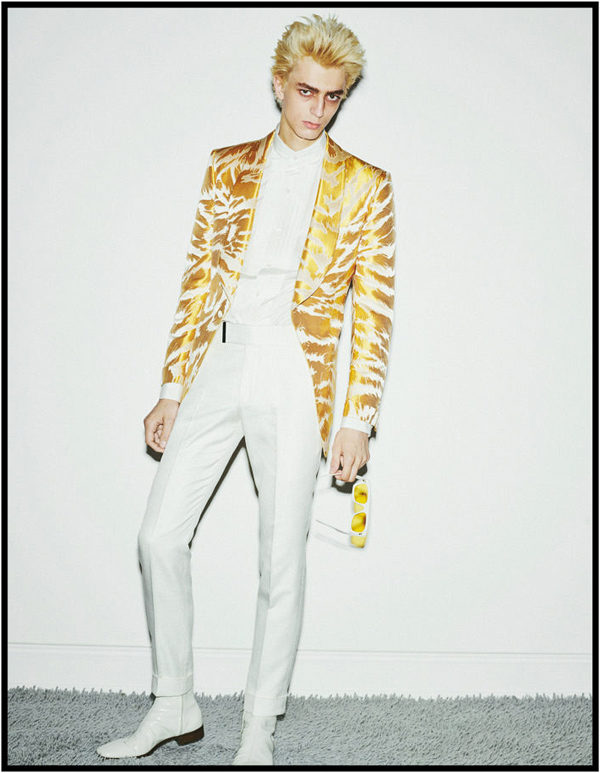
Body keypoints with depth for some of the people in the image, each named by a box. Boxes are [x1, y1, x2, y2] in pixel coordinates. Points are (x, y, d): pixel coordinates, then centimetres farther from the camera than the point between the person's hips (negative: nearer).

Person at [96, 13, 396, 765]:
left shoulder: (363, 186, 4)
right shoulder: (228, 168, 12)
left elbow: (374, 309, 1)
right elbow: (198, 280, 11)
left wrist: (357, 421, -5)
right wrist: (171, 390, 6)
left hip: (294, 380, -3)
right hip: (217, 366, 3)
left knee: (281, 560, 1)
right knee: (160, 534, 3)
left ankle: (258, 731, 18)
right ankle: (173, 708, 21)